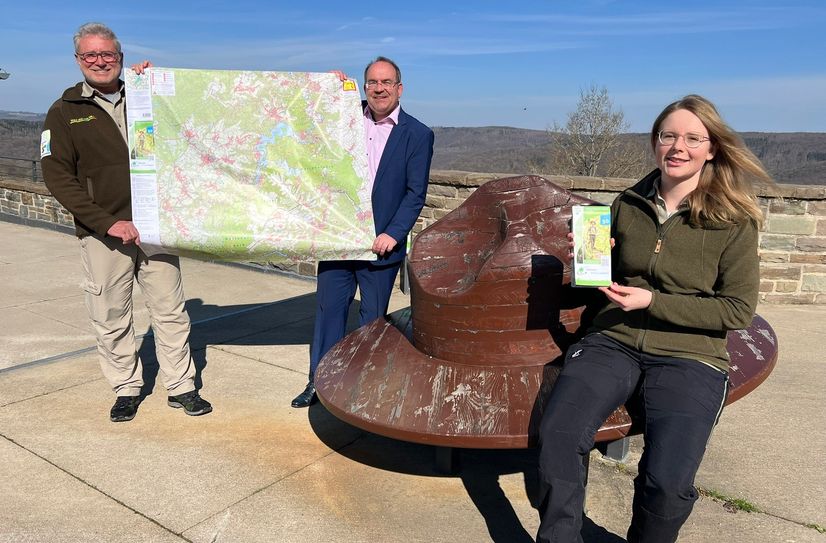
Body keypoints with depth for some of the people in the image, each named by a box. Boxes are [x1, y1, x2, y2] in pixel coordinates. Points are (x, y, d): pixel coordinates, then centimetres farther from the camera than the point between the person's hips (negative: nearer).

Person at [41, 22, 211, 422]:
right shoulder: (65, 112, 3)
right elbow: (57, 176, -4)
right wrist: (109, 223, -15)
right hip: (102, 234, -1)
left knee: (170, 309, 4)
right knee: (111, 317, 6)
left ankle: (181, 387, 16)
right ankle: (127, 389, 23)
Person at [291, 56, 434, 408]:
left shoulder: (418, 135, -2)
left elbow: (415, 193, -5)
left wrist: (393, 234, -15)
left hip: (381, 243, -3)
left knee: (373, 317, 9)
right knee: (329, 307, 9)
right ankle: (320, 381, 22)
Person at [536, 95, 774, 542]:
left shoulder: (735, 220, -1)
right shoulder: (628, 204, 9)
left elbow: (738, 310, -2)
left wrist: (653, 302, -12)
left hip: (690, 357, -2)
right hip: (612, 341, 2)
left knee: (668, 482, -23)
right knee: (557, 436, -25)